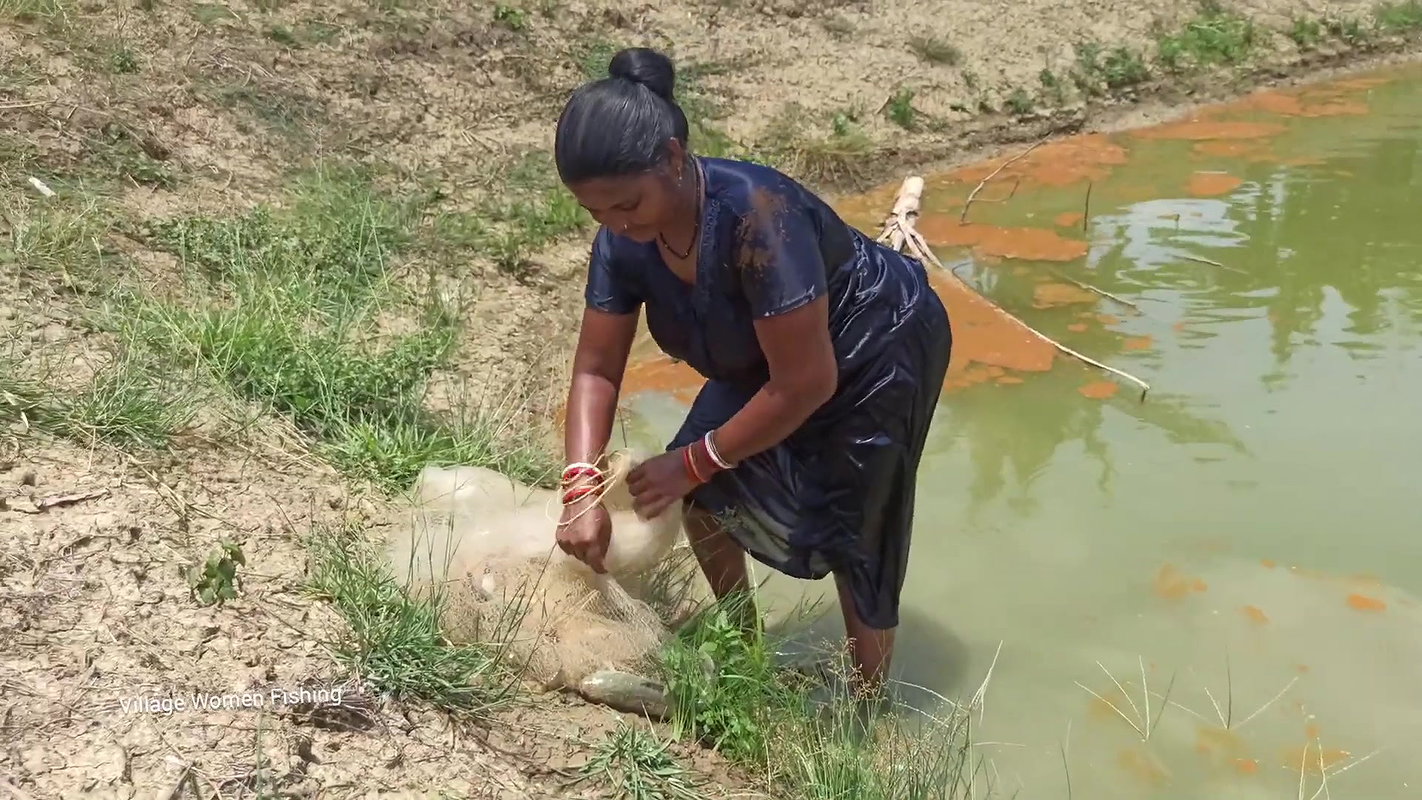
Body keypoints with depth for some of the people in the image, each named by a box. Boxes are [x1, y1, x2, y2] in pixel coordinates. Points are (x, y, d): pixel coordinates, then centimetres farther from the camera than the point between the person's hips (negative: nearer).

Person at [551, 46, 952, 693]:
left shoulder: (756, 216, -42)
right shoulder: (625, 241, -20)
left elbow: (808, 384, -36)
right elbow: (597, 370, -10)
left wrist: (695, 461, -26)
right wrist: (582, 489, -22)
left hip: (879, 352, -7)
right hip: (766, 356, 7)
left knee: (853, 537, 0)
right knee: (702, 494, 6)